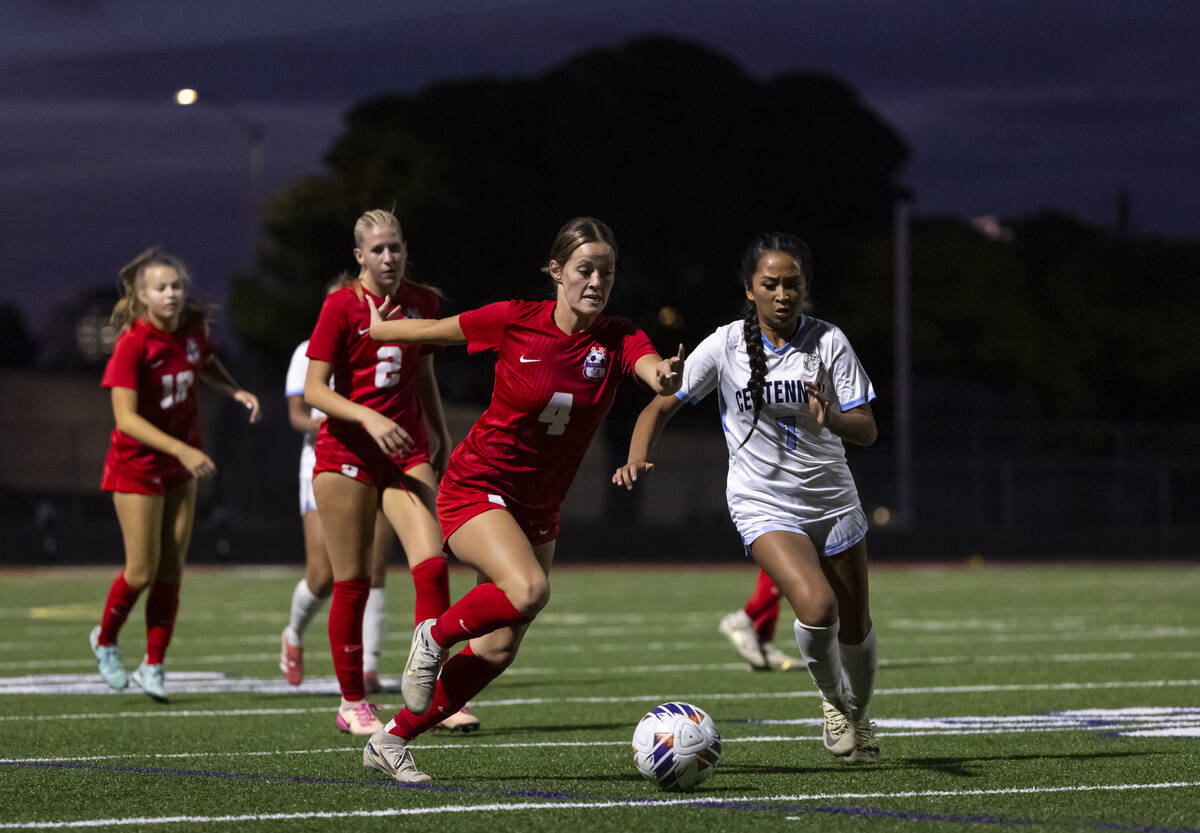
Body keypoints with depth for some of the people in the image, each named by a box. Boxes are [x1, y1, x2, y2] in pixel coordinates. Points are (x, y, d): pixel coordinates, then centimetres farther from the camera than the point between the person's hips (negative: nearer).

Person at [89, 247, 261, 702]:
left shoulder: (194, 330, -5)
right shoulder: (132, 344, -22)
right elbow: (126, 417, -25)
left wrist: (237, 391, -1)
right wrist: (182, 449, -34)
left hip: (181, 461, 5)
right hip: (137, 464, -5)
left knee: (171, 570, 3)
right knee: (142, 571, -2)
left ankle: (153, 665, 12)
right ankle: (105, 639, 25)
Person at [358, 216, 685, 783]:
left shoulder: (617, 341, -8)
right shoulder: (515, 321, -13)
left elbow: (654, 370, -30)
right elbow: (433, 331, 4)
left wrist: (668, 377, -53)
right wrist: (380, 329, 15)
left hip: (538, 509, 5)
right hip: (476, 488, -5)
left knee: (499, 650, 3)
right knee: (528, 589, -32)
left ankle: (392, 741, 19)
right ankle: (434, 637, -4)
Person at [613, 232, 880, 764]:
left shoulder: (828, 342, -8)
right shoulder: (725, 346, -9)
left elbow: (866, 431, -11)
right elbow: (662, 405, -3)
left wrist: (832, 418, -33)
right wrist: (637, 459, -22)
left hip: (833, 501, 3)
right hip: (764, 507, -3)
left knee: (854, 624, 13)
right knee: (817, 605, -26)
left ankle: (858, 714, 42)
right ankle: (831, 698, 2)